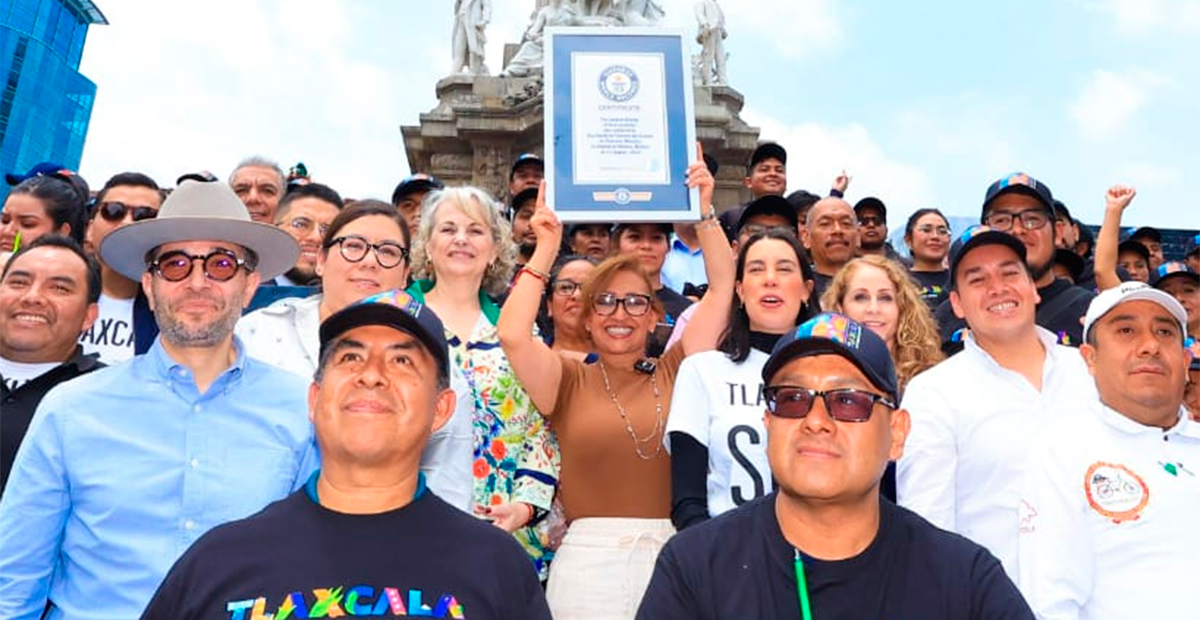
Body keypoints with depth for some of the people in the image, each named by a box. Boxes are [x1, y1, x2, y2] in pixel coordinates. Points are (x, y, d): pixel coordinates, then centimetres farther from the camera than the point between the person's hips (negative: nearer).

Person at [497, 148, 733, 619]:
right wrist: (547, 247, -8)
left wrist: (704, 210, -2)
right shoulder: (568, 380, 3)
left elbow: (721, 288, 5)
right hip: (587, 557, -2)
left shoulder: (674, 372, 8)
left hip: (671, 552, 2)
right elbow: (512, 335, -15)